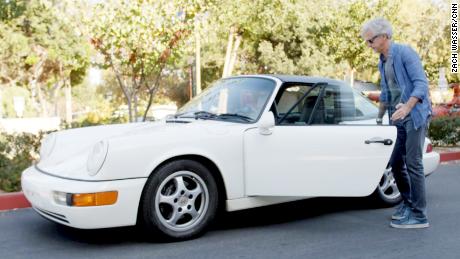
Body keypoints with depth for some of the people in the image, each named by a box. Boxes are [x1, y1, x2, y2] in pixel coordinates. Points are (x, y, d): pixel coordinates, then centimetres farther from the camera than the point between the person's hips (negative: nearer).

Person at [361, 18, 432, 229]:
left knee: (413, 163, -10)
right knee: (396, 163, 9)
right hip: (398, 119, 8)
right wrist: (379, 118, 26)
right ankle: (408, 203, 25)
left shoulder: (405, 53, -10)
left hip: (415, 116, -8)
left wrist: (407, 106, -33)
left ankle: (419, 215, -6)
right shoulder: (382, 62, 15)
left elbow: (421, 83, -19)